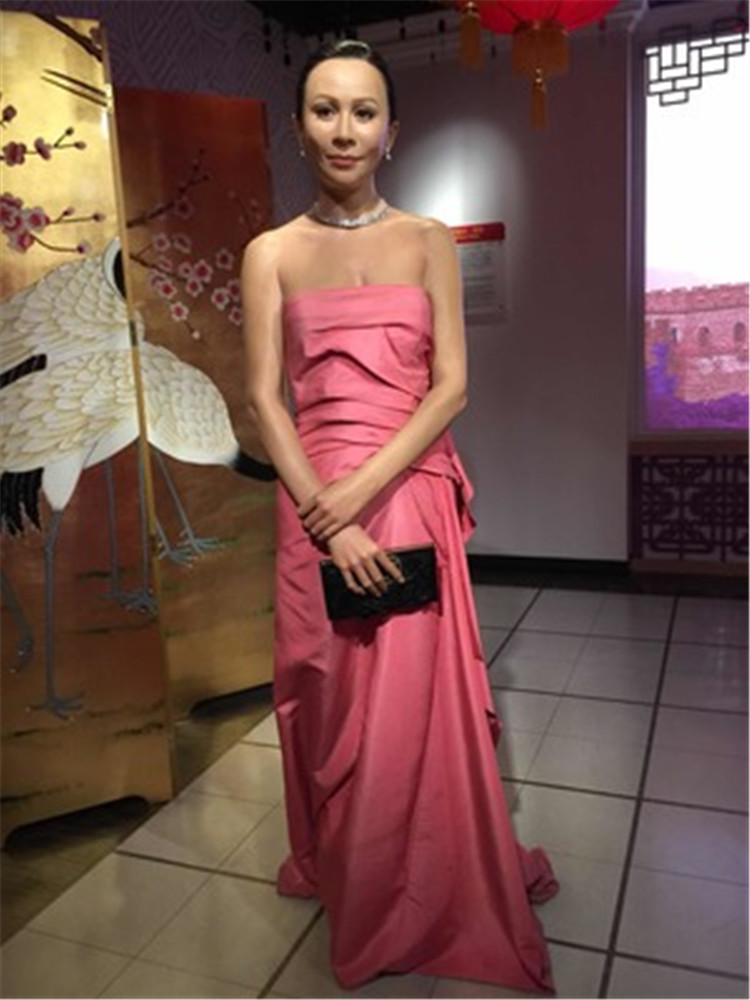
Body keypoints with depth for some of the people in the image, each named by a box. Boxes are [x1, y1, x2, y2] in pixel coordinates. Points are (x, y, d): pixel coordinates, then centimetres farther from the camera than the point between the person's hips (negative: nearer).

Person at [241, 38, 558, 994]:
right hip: (314, 502, 1)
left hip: (411, 494, 0)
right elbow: (265, 398, -2)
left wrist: (361, 490, -14)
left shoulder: (429, 241, 5)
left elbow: (451, 386, -3)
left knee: (420, 696, 4)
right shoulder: (272, 253, 5)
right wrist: (327, 516, -13)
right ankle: (341, 871, 34)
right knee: (330, 695, 10)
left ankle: (429, 889, 30)